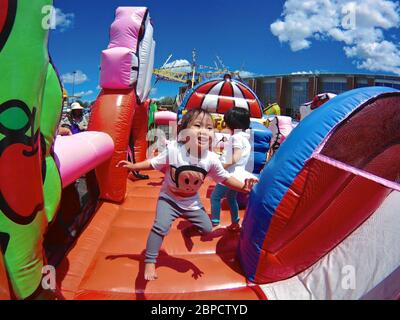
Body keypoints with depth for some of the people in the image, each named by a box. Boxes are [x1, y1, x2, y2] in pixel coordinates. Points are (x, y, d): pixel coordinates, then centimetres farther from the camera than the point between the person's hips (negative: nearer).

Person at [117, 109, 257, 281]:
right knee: (161, 227, -19)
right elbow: (154, 163, -11)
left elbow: (225, 178, -8)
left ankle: (188, 229, 44)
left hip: (192, 202, 3)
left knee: (207, 228, 10)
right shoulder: (173, 149, -25)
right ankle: (149, 262, 2)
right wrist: (132, 166, -13)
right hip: (169, 198, -3)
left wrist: (243, 187, -16)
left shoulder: (211, 159, -20)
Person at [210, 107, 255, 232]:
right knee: (231, 198, 21)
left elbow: (235, 158, -24)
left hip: (230, 174, -10)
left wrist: (222, 166, -21)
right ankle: (235, 223, 30)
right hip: (236, 174, 10)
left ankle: (214, 222, 3)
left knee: (215, 196, -2)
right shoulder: (244, 137, 13)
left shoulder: (237, 137, -16)